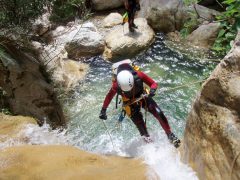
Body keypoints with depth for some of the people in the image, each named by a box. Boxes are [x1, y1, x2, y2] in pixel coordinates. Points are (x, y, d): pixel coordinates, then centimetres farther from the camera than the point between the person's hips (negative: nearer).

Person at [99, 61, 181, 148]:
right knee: (139, 124, -4)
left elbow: (153, 83, -19)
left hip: (143, 98, 1)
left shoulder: (138, 75, -31)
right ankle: (147, 139, 24)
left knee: (159, 114, -12)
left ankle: (170, 135, 7)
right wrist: (103, 110, -9)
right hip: (130, 103, -1)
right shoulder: (116, 85, -30)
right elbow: (109, 97, -12)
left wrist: (152, 90, -40)